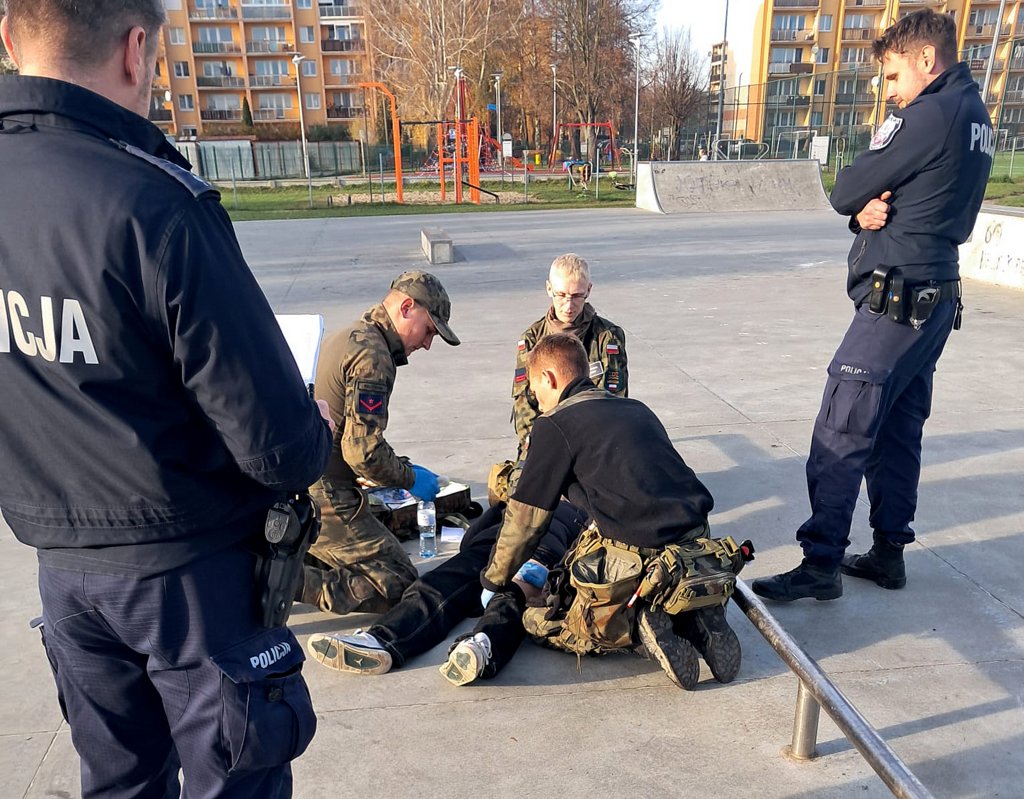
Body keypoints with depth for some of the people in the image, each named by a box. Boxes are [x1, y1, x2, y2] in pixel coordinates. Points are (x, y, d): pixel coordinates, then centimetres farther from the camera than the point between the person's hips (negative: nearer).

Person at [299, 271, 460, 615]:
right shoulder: (372, 356, -17)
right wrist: (410, 478, -5)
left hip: (297, 487, 10)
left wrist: (403, 467, 18)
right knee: (399, 586, -4)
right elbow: (363, 451, -22)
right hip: (325, 497, -10)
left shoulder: (345, 338, 16)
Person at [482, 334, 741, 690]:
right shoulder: (636, 409, 19)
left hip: (640, 555, -7)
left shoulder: (555, 424, -2)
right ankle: (694, 617, 8)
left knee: (540, 623, 14)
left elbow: (525, 520, 2)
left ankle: (640, 626, -7)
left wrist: (493, 582, 19)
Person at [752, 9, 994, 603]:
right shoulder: (974, 115, 16)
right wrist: (867, 210, -7)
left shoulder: (931, 116, -15)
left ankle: (821, 565, -1)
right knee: (899, 430, 14)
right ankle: (889, 551, 23)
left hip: (894, 303, -10)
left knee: (840, 436, -7)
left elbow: (845, 191, -13)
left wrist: (864, 200, 8)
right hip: (936, 298, 10)